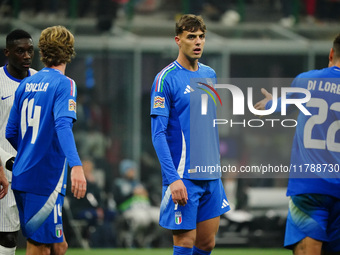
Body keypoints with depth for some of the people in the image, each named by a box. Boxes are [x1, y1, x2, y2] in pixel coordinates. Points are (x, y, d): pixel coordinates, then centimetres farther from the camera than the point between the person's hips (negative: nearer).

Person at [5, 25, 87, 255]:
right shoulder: (64, 84, -8)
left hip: (23, 176, 7)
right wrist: (76, 165, -35)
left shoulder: (26, 84, 12)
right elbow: (63, 126, -24)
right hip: (46, 179, -7)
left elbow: (11, 133, 16)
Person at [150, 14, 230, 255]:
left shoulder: (209, 75, 12)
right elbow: (158, 134, -13)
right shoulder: (166, 79, -9)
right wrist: (173, 178, -21)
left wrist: (216, 164, 16)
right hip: (183, 176, -7)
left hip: (211, 176, 7)